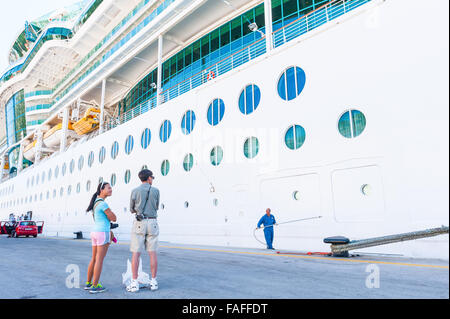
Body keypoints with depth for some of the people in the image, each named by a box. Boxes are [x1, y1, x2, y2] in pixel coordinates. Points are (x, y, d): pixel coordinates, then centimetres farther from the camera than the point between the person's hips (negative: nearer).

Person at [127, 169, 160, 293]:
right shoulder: (156, 191, 0)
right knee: (152, 253, 5)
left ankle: (134, 284, 0)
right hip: (152, 224, 1)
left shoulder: (135, 191, 0)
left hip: (139, 224, -1)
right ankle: (153, 282, 8)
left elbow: (132, 210, 10)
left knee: (136, 253, 2)